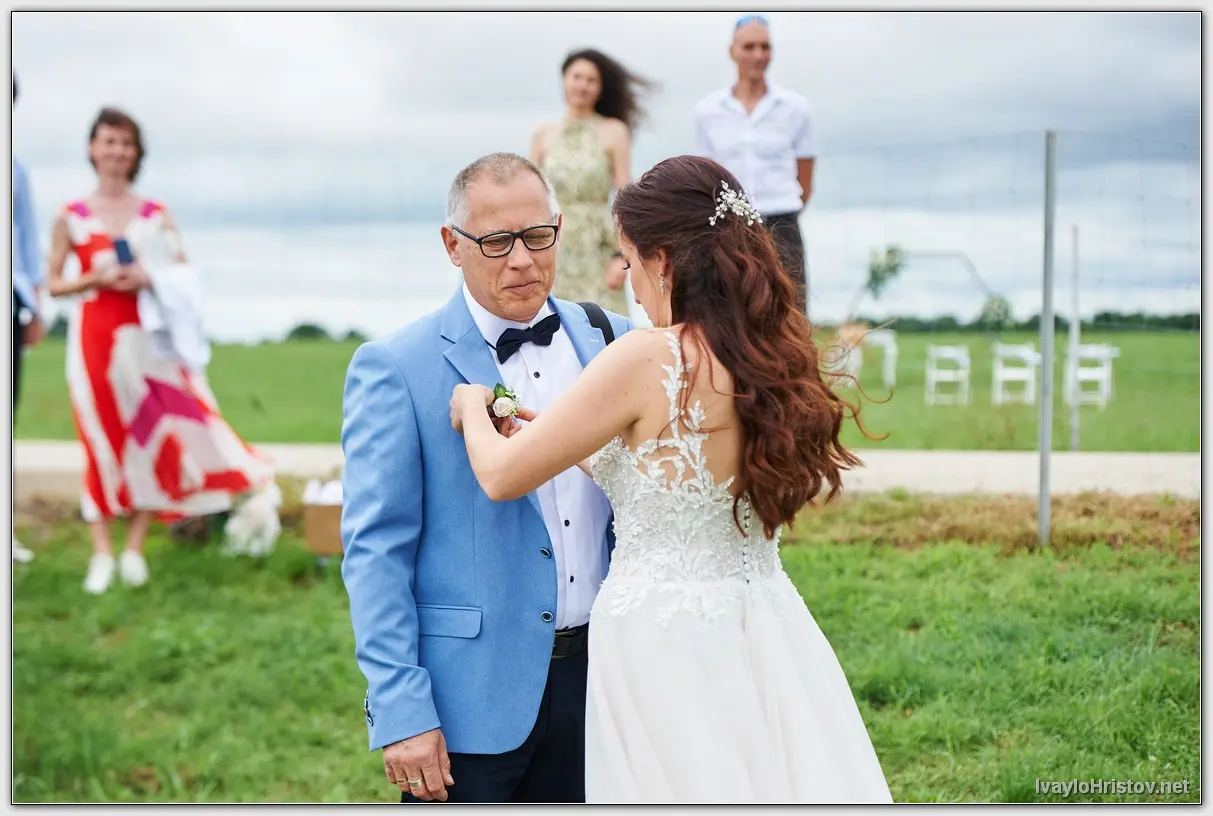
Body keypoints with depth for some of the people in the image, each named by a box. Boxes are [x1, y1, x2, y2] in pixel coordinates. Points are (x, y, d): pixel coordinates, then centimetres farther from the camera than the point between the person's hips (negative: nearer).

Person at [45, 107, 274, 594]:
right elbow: (53, 284, 6)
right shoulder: (71, 218, 4)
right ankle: (102, 554, 7)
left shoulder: (156, 215, 7)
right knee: (100, 439, 0)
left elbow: (184, 273, 7)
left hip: (148, 335, 1)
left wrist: (150, 277, -12)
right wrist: (95, 279, -11)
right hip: (96, 334, -1)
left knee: (153, 436, -5)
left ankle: (135, 550, 6)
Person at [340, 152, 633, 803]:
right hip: (469, 700, -4)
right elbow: (374, 551, -9)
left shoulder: (608, 341, 7)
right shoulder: (394, 370, -7)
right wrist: (400, 712, -14)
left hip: (596, 677, 5)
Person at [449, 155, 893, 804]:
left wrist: (473, 410, 13)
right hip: (766, 641, 7)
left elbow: (501, 475, -8)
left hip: (662, 647, -7)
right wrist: (566, 440, 21)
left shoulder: (648, 357, -18)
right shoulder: (776, 353, 3)